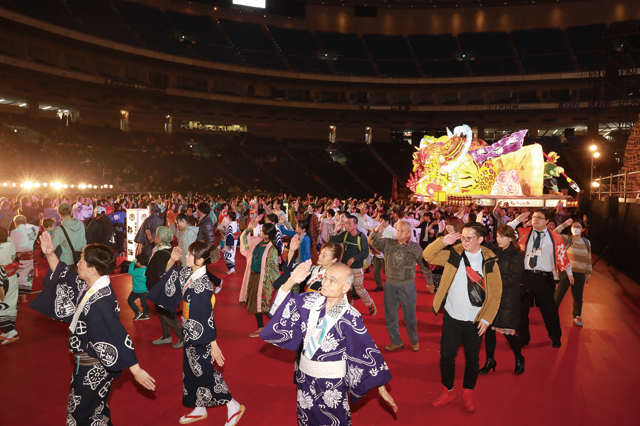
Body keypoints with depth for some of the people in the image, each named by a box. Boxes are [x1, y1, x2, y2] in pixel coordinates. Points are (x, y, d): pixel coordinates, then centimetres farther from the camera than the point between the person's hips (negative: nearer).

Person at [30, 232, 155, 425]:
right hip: (86, 363, 9)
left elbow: (117, 337, -34)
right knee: (96, 409, 27)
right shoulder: (90, 287, -5)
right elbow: (64, 277, 13)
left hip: (94, 368, -9)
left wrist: (136, 370, -32)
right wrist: (50, 255, 2)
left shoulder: (99, 303, -33)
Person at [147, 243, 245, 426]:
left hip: (200, 336, -9)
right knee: (191, 369, 19)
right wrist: (172, 259, -4)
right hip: (190, 332, 9)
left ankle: (233, 407, 16)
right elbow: (169, 273, 17)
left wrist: (214, 345, -22)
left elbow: (208, 318, -25)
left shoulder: (203, 285, -26)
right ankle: (200, 410, 38)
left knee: (204, 371, 1)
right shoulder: (187, 273, -3)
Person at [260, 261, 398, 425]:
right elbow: (283, 303, -2)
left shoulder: (350, 318, -22)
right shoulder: (312, 300, -9)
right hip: (305, 374, 5)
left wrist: (382, 388, -12)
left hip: (332, 379, -4)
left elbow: (369, 351, -16)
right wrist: (291, 282, -21)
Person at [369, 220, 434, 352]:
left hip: (407, 285, -3)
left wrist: (429, 282, 9)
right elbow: (372, 242, -6)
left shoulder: (415, 247, -6)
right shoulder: (388, 243, 1)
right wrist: (377, 230, -24)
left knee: (409, 316, 10)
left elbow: (424, 265, 3)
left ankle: (414, 341, 32)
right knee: (390, 315, 12)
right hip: (390, 284, 3)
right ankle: (396, 342, 29)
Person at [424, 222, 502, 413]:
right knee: (446, 356, 11)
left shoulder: (489, 262, -7)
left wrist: (486, 319, -9)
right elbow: (428, 255, -1)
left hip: (475, 322, -1)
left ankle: (468, 392, 36)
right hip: (451, 318, 1)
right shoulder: (453, 254, -2)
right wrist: (443, 241, -16)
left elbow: (495, 294, -4)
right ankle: (448, 390, 32)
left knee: (472, 360, 14)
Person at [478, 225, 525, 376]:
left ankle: (519, 359, 24)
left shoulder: (516, 255, -8)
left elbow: (513, 279, -13)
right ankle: (490, 361, 20)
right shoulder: (495, 251, 9)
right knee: (489, 328, 5)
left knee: (507, 331, -2)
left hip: (508, 297, -5)